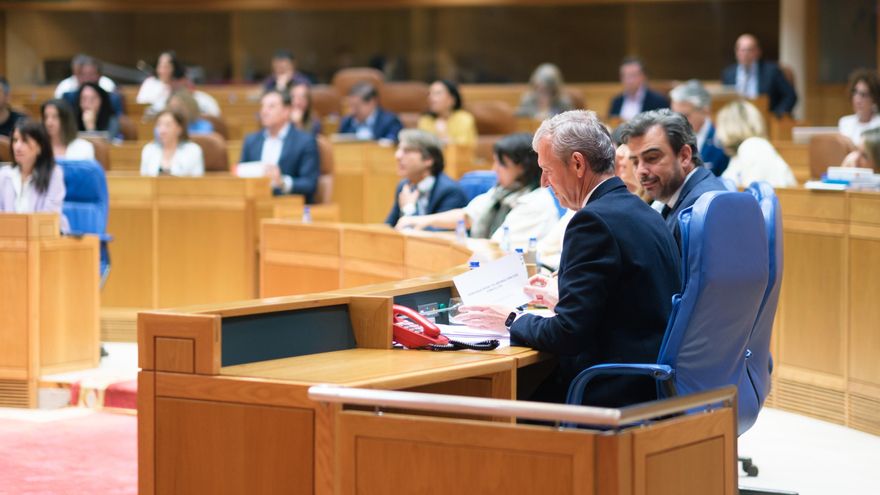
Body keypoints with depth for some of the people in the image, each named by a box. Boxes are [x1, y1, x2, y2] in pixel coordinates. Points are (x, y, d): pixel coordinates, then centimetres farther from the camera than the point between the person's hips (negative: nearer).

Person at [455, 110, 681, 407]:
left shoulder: (594, 221, -16)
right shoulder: (643, 213, 13)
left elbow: (569, 333, -19)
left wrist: (511, 322, -3)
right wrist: (564, 297, 27)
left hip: (616, 394, -9)